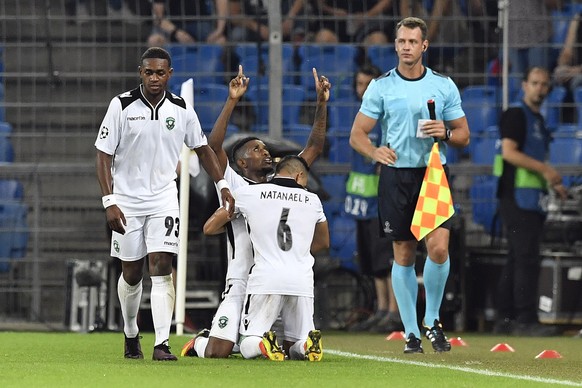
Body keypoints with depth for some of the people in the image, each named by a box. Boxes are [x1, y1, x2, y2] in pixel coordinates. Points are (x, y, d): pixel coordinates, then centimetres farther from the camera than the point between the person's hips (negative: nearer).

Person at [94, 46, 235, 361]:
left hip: (164, 198, 1)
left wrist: (222, 185, 8)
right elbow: (104, 155, -7)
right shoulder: (122, 106, -8)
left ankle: (162, 344, -18)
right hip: (127, 200, -1)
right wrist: (109, 202, -14)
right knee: (131, 273, 9)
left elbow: (202, 148, 15)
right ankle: (131, 335, 32)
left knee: (161, 268, -12)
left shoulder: (181, 110, -1)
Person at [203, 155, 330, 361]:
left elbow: (209, 228, 15)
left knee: (248, 346, 9)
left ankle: (262, 343, -26)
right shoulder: (312, 200, 15)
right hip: (301, 281, 2)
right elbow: (323, 242, 32)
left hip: (265, 279, -2)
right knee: (297, 349, 16)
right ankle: (307, 344, -19)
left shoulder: (248, 193, 7)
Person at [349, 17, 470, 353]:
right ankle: (411, 332, 10)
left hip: (433, 174, 0)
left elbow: (464, 136, 10)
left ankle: (433, 320, 3)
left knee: (438, 247, -16)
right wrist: (375, 151, -17)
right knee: (404, 256, 2)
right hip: (396, 176, 0)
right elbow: (357, 134, 4)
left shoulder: (445, 86, 5)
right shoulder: (381, 87, 3)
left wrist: (445, 133, -12)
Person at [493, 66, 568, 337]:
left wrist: (552, 183, 14)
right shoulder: (516, 115, -7)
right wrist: (545, 169, -21)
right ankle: (526, 320, -16)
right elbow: (509, 152, -18)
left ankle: (505, 319, 12)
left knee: (517, 259, 10)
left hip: (533, 198, 10)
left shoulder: (538, 121, 21)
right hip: (517, 195, -10)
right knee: (527, 259, -14)